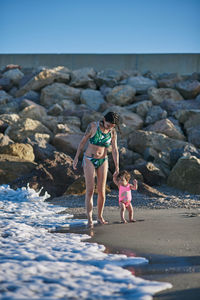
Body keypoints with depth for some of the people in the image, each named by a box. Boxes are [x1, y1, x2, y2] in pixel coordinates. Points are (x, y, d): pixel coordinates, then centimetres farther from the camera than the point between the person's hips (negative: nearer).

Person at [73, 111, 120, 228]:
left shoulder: (113, 132, -5)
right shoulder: (93, 126, -14)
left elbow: (115, 150, -5)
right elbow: (83, 141, -6)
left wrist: (117, 167, -11)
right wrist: (76, 157, -4)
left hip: (103, 161, 3)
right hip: (89, 160, -3)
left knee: (101, 191, 2)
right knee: (90, 190, -8)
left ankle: (100, 216, 18)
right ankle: (90, 219, -8)